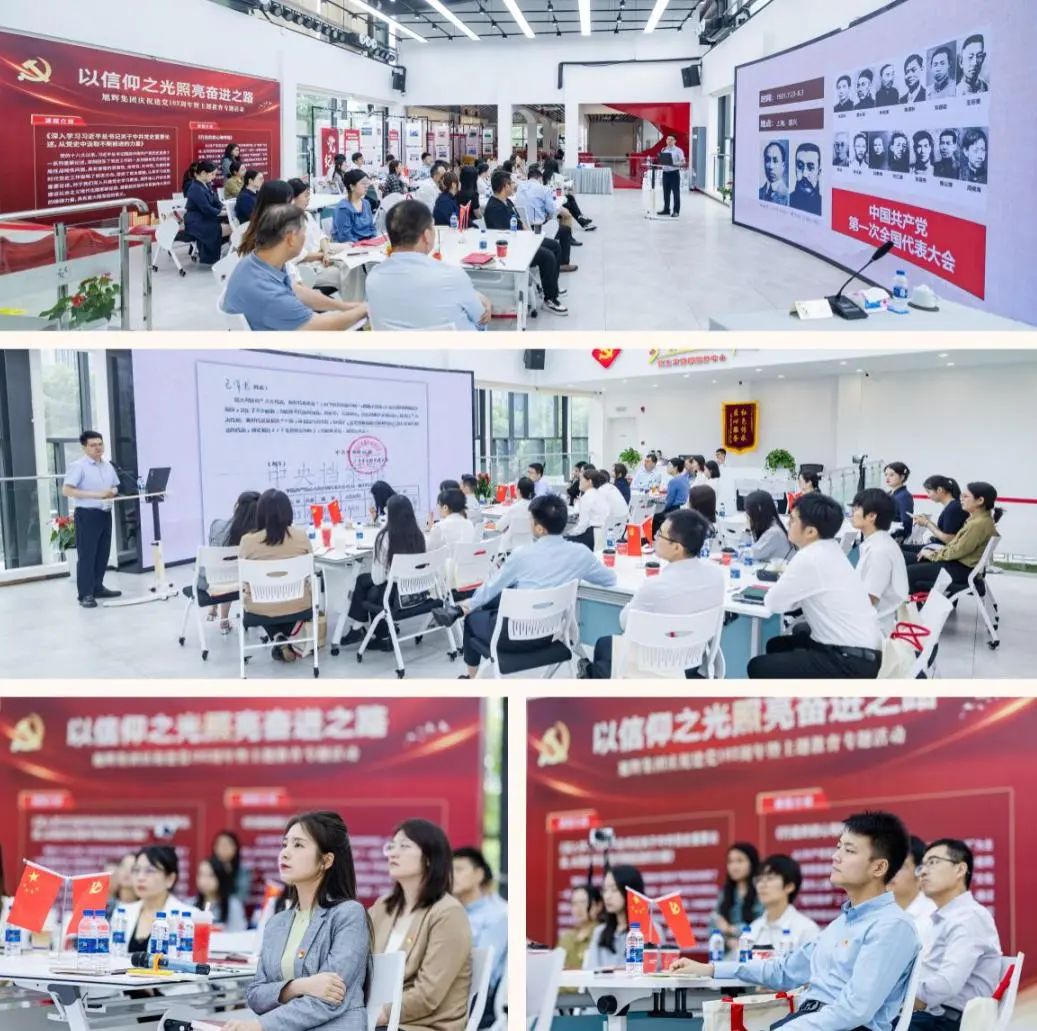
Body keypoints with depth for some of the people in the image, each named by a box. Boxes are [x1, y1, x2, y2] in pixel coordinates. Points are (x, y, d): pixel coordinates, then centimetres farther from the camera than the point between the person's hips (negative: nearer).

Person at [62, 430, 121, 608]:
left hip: (105, 514, 7)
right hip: (87, 515, -7)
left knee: (103, 553, 12)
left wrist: (113, 492, -5)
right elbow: (66, 490, -17)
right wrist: (95, 494, -22)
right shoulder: (78, 466, -9)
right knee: (86, 555, -4)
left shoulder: (108, 465, 11)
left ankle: (97, 587, 24)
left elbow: (116, 487, 21)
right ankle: (85, 594, 0)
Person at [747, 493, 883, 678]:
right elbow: (801, 594, 19)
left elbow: (773, 602, -10)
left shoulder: (809, 558, -19)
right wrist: (788, 576, 2)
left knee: (759, 667, -5)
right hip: (861, 652, 9)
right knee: (777, 646, 22)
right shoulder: (829, 550, 8)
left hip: (852, 662, -9)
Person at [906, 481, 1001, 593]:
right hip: (959, 563, 10)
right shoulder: (977, 518, 9)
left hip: (962, 570, -10)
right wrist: (939, 550, 4)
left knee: (909, 572, -10)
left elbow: (958, 551, -21)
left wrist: (933, 554, -8)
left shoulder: (979, 523, -23)